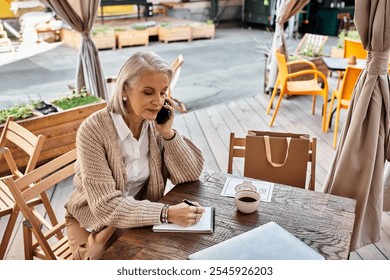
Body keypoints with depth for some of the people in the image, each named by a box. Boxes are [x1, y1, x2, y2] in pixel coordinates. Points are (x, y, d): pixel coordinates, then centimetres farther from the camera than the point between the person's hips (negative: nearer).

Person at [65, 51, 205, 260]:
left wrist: (168, 132, -22)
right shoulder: (93, 130, -25)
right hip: (95, 222, -4)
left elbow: (190, 176, -10)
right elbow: (105, 205, -29)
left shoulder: (156, 123, -10)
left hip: (141, 217, 4)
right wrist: (166, 213, -39)